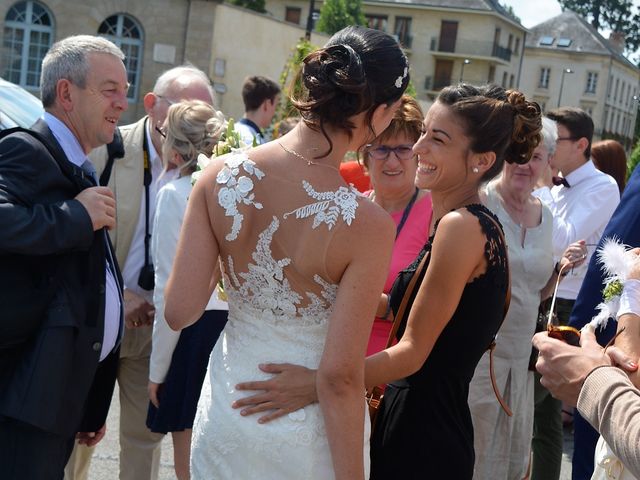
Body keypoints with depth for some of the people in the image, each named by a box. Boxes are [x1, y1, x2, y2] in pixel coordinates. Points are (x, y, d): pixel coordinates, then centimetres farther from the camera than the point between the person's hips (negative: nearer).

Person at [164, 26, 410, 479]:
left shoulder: (220, 176, -13)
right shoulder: (367, 224, -24)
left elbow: (179, 311, -9)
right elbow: (340, 377, -21)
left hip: (227, 410, 3)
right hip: (304, 438, -3)